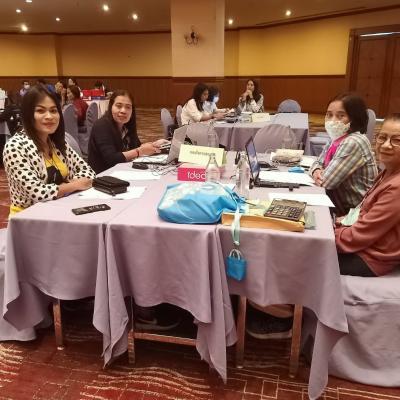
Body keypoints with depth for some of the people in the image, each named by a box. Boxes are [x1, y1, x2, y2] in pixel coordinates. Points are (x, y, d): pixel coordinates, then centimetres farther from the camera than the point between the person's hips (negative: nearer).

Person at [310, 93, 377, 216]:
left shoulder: (354, 143, -24)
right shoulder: (337, 139, 3)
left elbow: (326, 181, -24)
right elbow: (318, 163, 12)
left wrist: (319, 176, -3)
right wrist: (316, 171, -10)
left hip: (353, 213, -7)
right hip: (338, 206, 7)